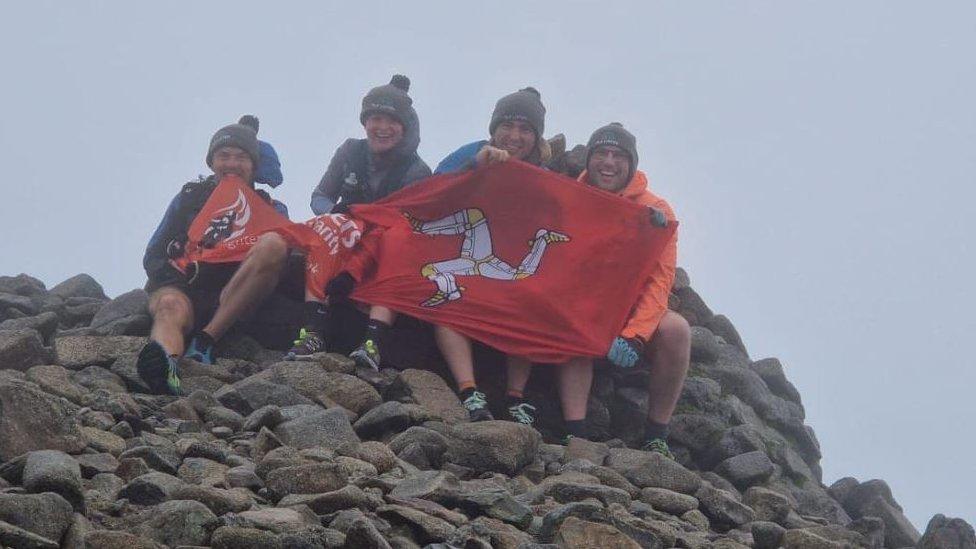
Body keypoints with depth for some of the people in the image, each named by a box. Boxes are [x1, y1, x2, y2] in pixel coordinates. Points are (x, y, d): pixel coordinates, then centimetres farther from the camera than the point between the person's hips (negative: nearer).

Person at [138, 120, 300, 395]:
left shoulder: (268, 207, 22)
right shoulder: (189, 199, 23)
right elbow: (153, 256, 17)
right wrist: (172, 274, -7)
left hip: (238, 303, 1)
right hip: (187, 290, -1)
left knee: (273, 245, -25)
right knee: (170, 306, -37)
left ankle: (205, 339, -32)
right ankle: (165, 364, -75)